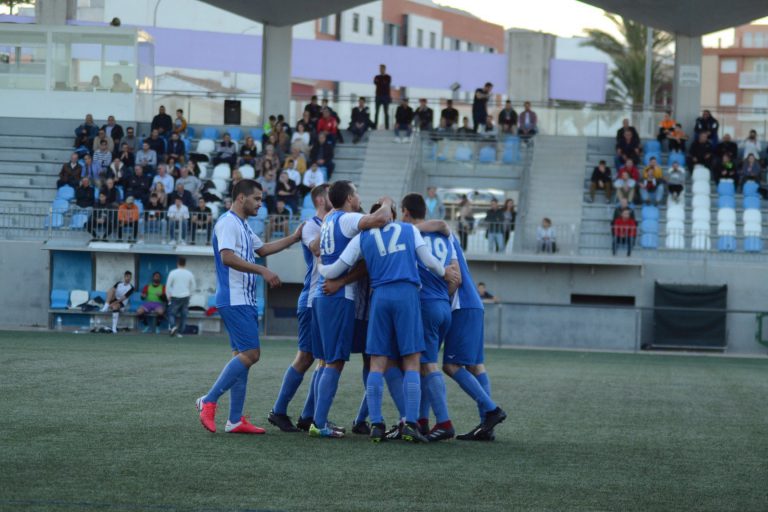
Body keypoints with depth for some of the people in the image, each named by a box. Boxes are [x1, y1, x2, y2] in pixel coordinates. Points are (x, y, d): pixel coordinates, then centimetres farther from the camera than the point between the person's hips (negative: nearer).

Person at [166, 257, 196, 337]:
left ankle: (172, 326, -18)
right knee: (184, 315, 9)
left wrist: (169, 296, 6)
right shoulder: (189, 274, 1)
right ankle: (180, 332, 8)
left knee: (172, 313, 7)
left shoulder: (173, 273, -8)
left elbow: (168, 286, -5)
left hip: (175, 297, -2)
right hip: (185, 297, 2)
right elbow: (193, 286, 10)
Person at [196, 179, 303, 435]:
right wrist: (262, 271, -24)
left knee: (243, 356, 7)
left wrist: (294, 238, 27)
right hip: (234, 301, -10)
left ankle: (235, 420, 7)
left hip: (245, 301, 10)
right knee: (250, 354, -15)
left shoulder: (243, 226, 21)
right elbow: (227, 257, -22)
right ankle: (209, 401, -10)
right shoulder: (228, 223, -10)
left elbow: (262, 249, 33)